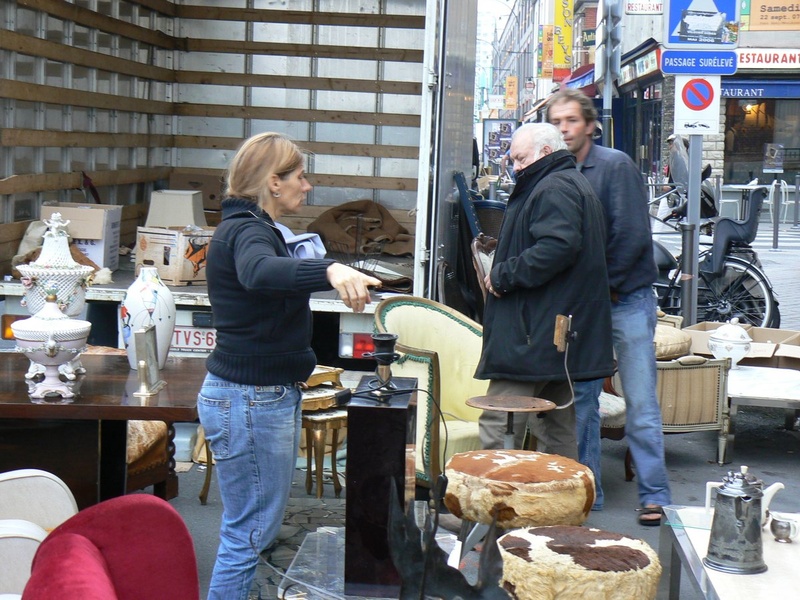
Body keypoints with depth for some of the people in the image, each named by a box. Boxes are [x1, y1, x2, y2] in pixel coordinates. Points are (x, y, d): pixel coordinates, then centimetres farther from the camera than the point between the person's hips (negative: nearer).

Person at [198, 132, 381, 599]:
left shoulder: (251, 227, 15)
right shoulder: (247, 231, -18)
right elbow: (258, 272, -44)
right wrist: (329, 270, -59)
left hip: (271, 396, 11)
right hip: (250, 400, -11)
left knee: (263, 530, 17)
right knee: (251, 534, -6)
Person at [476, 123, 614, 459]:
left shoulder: (553, 189, -12)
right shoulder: (575, 185, 23)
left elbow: (557, 247, -27)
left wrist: (503, 275, -19)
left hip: (534, 334, -11)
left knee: (496, 425, -11)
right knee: (558, 429, 13)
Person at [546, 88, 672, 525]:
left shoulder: (615, 165, -7)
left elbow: (632, 235, -13)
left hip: (626, 297, -5)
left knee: (640, 403, -4)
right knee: (580, 401, 8)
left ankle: (654, 496, 3)